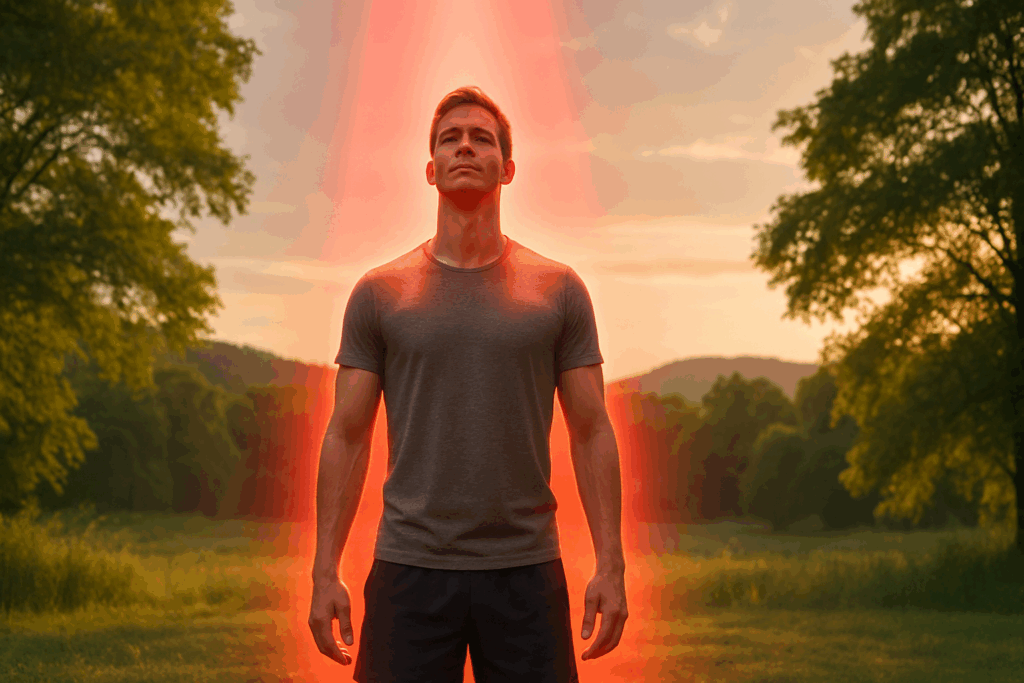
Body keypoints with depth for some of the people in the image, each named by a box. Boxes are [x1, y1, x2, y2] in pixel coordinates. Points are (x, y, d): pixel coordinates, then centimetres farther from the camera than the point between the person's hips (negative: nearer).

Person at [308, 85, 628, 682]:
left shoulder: (558, 290, 5)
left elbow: (592, 432, 4)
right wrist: (326, 571, -1)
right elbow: (347, 437, 6)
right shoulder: (381, 292, 5)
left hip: (526, 569, 0)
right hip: (410, 566, 0)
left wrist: (611, 566, -3)